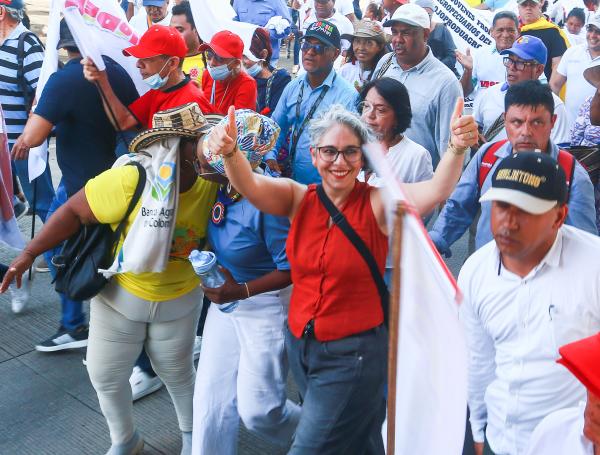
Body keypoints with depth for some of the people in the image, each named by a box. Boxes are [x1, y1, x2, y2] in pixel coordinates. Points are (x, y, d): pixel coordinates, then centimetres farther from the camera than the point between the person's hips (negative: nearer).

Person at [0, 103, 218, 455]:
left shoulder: (212, 184, -19)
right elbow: (74, 211, -19)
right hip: (119, 293, -1)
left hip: (179, 300, 1)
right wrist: (29, 254, -20)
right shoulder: (130, 180, -30)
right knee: (106, 375, 13)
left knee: (177, 373, 19)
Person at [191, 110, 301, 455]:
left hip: (266, 306, -6)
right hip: (226, 300, 7)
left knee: (257, 409, 3)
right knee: (211, 401, 8)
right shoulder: (224, 189, -8)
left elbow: (291, 269, -21)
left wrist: (242, 291, -23)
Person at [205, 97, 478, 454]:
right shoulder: (298, 198, -3)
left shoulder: (377, 203, -12)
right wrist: (229, 152, -41)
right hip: (300, 343, 5)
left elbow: (436, 191, -28)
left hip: (354, 352, -4)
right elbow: (248, 185, -20)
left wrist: (457, 148, -47)